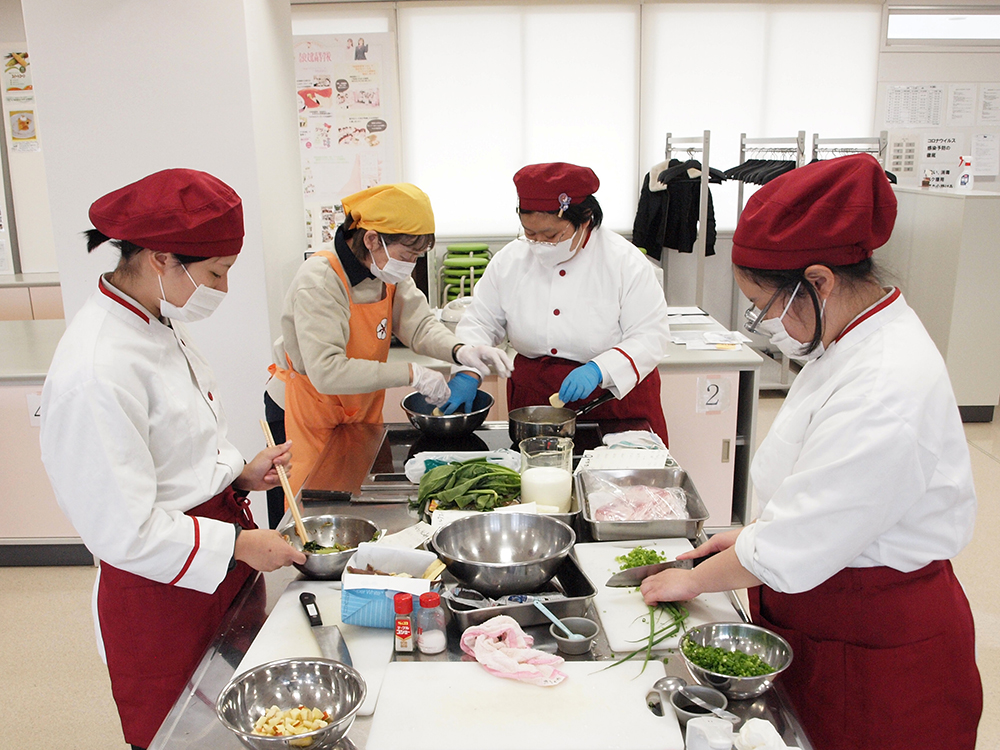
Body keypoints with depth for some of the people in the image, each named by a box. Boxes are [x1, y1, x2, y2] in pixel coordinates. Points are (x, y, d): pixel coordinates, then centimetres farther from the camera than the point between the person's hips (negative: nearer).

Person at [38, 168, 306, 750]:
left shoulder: (160, 326, 1)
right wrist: (239, 544, -18)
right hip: (162, 594, -8)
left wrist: (239, 474, -1)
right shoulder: (96, 373, -29)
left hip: (219, 569, 8)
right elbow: (123, 530, -25)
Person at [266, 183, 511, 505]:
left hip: (362, 412, 7)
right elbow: (327, 372, -34)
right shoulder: (319, 281, -27)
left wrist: (459, 351, -28)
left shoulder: (388, 271, -3)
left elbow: (420, 324, -7)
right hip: (308, 415, -7)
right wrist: (410, 373, -33)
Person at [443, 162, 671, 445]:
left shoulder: (626, 261, -12)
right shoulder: (510, 259, -1)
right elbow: (480, 322, 3)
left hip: (615, 393, -2)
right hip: (532, 399, 3)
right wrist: (467, 373, -15)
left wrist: (598, 370, -28)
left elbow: (651, 336, -14)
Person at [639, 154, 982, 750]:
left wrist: (695, 580, -11)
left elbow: (797, 548, -24)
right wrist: (756, 535, 8)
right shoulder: (854, 340, 0)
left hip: (879, 649, -8)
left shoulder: (886, 388, -31)